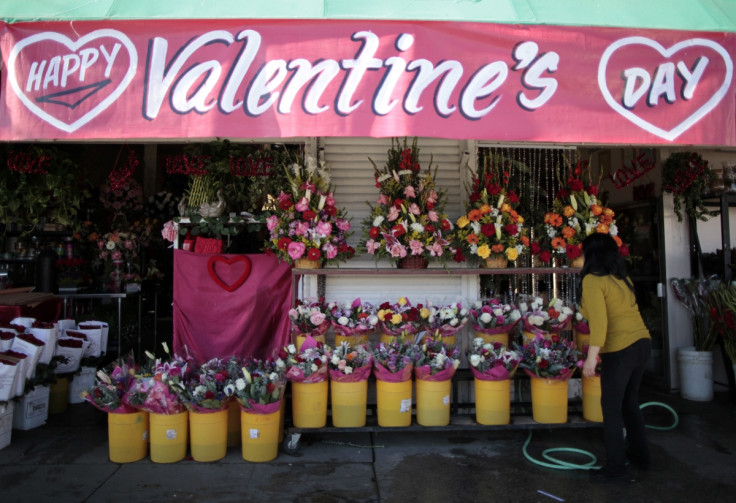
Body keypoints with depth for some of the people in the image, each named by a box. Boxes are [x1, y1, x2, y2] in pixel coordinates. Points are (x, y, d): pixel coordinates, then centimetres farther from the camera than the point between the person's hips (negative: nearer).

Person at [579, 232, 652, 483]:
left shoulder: (593, 280, -11)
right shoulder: (622, 278, 10)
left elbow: (599, 321, -20)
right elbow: (620, 312, 8)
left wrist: (591, 357, -19)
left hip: (621, 350, -8)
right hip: (642, 343, 8)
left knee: (612, 408, 4)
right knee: (630, 402, 22)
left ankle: (616, 468, 12)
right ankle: (640, 455, 36)